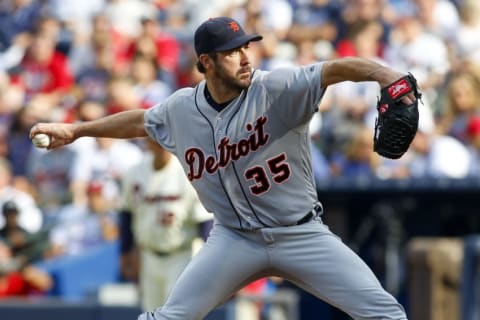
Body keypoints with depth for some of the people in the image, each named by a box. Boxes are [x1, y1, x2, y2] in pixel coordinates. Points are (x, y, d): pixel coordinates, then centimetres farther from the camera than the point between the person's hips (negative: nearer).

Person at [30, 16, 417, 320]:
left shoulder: (277, 88, -15)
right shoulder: (181, 109, -2)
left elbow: (337, 68, -30)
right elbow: (140, 120, 20)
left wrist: (386, 75, -50)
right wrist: (75, 130, 27)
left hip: (301, 234, -2)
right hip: (235, 239, 2)